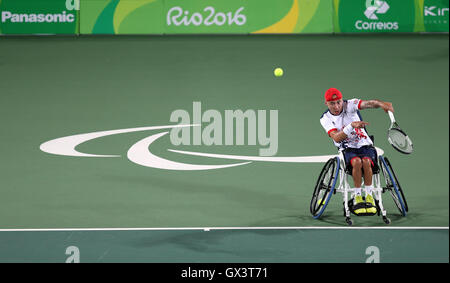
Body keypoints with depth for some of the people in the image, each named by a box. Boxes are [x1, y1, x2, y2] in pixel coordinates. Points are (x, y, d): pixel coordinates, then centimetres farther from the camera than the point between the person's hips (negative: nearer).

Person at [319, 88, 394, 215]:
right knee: (357, 162, -34)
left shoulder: (350, 105, -5)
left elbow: (369, 103, -23)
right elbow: (336, 138, -19)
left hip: (365, 146, 0)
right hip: (348, 149, 0)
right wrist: (352, 126, -34)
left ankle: (369, 197, -20)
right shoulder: (325, 119, -4)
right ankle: (357, 197, -23)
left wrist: (381, 104, -45)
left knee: (366, 161, -33)